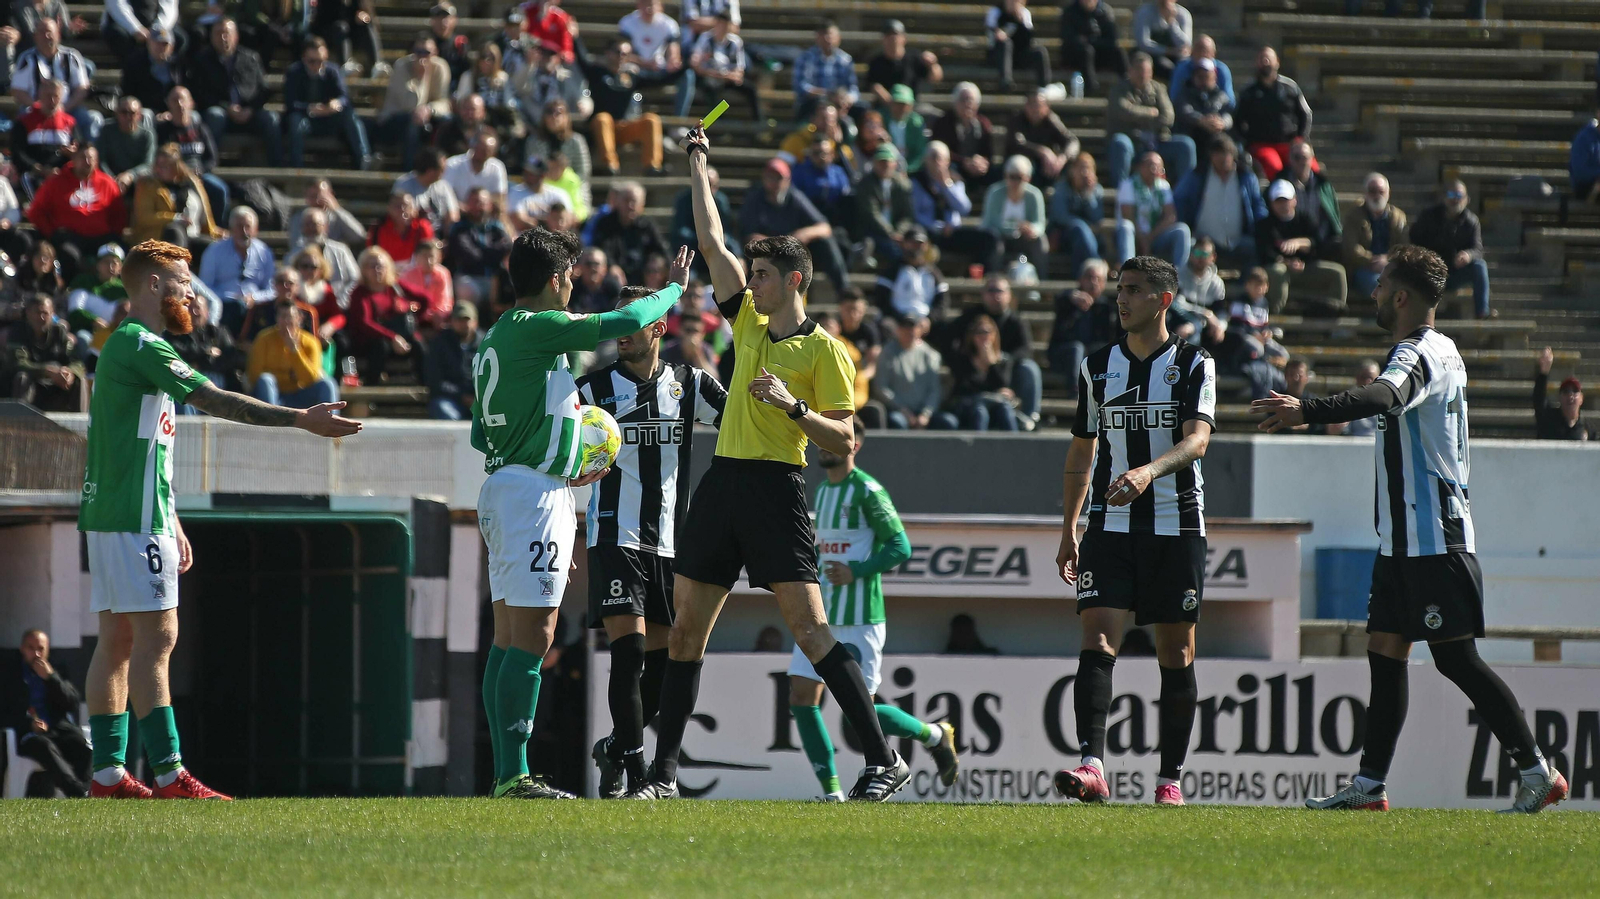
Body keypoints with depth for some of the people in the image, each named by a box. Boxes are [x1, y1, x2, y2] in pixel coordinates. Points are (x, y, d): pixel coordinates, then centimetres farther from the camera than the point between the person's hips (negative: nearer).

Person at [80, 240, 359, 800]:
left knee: (118, 641, 8)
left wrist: (172, 524, 25)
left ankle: (108, 773, 7)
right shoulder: (141, 345, -12)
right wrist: (301, 419, -20)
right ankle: (168, 775, -16)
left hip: (110, 516, 10)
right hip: (133, 518, -10)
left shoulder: (126, 346, 21)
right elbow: (215, 401, -20)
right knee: (156, 637, -12)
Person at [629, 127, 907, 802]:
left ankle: (884, 760, -14)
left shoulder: (824, 351, -3)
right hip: (722, 485, 7)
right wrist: (697, 162, 23)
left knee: (809, 629, -14)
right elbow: (712, 240, 21)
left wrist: (793, 405, -20)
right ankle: (664, 773, 13)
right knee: (686, 633, 6)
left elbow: (843, 441, -6)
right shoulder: (748, 324, 15)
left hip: (776, 490, -7)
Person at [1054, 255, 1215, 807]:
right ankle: (1092, 766, -25)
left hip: (1177, 525, -2)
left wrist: (1149, 471, -35)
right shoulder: (1097, 367, 10)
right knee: (1097, 641, -15)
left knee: (1176, 656, 3)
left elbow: (1197, 439, -16)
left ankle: (1170, 778, 12)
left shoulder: (1194, 365, -1)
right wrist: (1069, 529, 14)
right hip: (1111, 527, 2)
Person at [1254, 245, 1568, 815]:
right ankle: (1369, 785, 8)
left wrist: (1308, 412, -50)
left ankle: (1537, 772, -5)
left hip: (1433, 540, -10)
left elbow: (1383, 397, -38)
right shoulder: (1441, 351, 16)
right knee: (1385, 654, 8)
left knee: (1456, 657, -9)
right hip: (1404, 540, 10)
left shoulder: (1419, 356, -16)